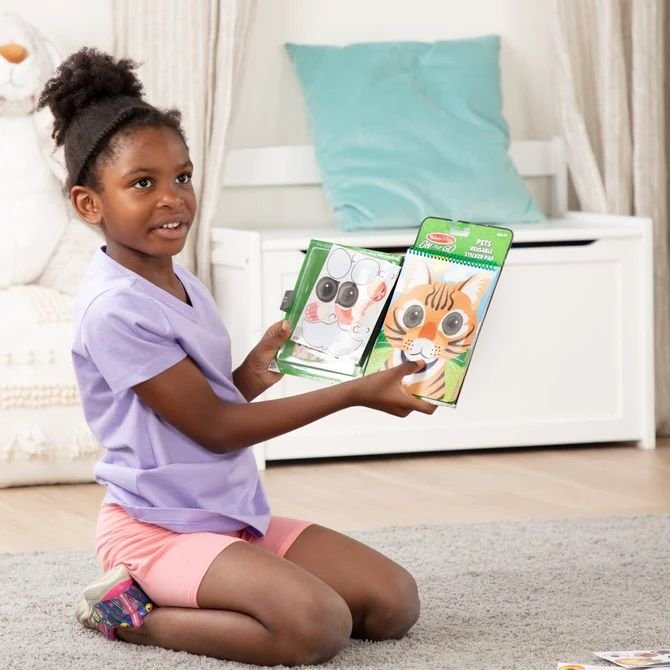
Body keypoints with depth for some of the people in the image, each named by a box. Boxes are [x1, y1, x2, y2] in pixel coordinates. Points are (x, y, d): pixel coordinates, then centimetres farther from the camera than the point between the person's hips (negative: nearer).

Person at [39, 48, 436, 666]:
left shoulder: (184, 286, 9)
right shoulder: (114, 309, -19)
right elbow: (213, 429, -16)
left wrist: (253, 374, -4)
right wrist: (358, 393, -14)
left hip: (236, 515, 9)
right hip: (159, 528, -9)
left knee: (395, 603, -1)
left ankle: (173, 593, 7)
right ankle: (130, 611, -8)